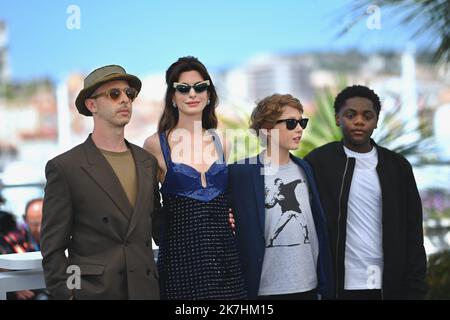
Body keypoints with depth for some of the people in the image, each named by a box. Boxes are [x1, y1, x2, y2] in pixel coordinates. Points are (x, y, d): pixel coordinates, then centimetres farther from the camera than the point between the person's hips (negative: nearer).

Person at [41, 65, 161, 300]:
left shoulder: (147, 162, 9)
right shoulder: (64, 167, -6)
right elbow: (52, 248, -6)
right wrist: (66, 294, -11)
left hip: (146, 289, 4)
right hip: (92, 291, -4)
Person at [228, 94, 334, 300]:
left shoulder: (305, 169, 9)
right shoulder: (241, 172, -7)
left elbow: (319, 226, 11)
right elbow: (241, 235, -6)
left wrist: (326, 284, 9)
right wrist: (242, 288, -10)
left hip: (309, 285, 5)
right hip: (265, 288, -5)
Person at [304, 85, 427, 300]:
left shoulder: (397, 166, 5)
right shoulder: (318, 163, -1)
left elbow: (412, 234, 6)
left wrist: (415, 288, 0)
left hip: (388, 285, 2)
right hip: (336, 285, -2)